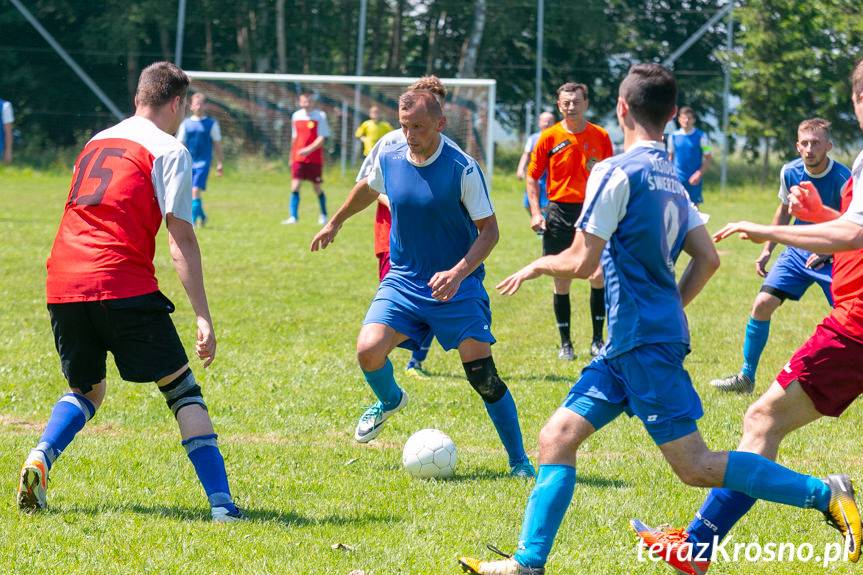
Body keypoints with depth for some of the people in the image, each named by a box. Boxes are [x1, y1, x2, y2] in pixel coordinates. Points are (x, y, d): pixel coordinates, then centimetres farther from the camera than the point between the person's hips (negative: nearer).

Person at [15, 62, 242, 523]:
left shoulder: (96, 142, 23)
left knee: (87, 390, 24)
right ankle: (221, 503, -8)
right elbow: (181, 239, -5)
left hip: (62, 285, 6)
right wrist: (203, 317, -8)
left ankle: (37, 462, -2)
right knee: (182, 389, 3)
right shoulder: (169, 151, 2)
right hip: (123, 286, -6)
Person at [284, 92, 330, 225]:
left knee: (317, 188, 6)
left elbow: (322, 138, -11)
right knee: (295, 186, -9)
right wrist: (292, 157, 19)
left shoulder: (320, 116, -5)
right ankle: (293, 216, -8)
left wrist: (309, 149, -24)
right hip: (298, 158, 3)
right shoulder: (296, 116, 8)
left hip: (315, 158, -3)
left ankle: (323, 215, 26)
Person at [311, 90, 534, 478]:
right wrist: (335, 223, 35)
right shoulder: (388, 160, -3)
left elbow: (489, 230, -12)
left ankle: (519, 462, 3)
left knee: (482, 375, -12)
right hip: (404, 281, 4)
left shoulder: (463, 169, -16)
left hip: (457, 285, -4)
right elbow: (367, 189, 22)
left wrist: (458, 273, -26)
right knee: (368, 350, -18)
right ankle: (389, 401, 19)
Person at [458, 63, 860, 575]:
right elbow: (708, 259, 14)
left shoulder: (617, 172, -13)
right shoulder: (672, 179, 13)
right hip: (626, 344, 9)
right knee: (557, 437, 7)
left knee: (696, 466, -7)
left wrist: (538, 266, 5)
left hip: (644, 342, -9)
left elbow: (581, 263, -14)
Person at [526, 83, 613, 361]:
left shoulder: (601, 136, 3)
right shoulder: (549, 137, 1)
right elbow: (532, 176, 6)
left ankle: (597, 339, 3)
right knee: (561, 280, 3)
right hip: (559, 211, 0)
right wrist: (535, 212, -4)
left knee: (598, 275, -10)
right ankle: (565, 343, 13)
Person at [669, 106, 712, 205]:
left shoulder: (701, 136, -3)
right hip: (677, 178, 2)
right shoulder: (674, 136, 5)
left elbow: (708, 158, -2)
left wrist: (700, 173, -14)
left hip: (694, 179, -2)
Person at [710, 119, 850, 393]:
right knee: (762, 303, -7)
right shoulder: (790, 172, -6)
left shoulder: (842, 179, -20)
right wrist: (767, 250, 11)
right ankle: (746, 377, 6)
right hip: (798, 251, 4)